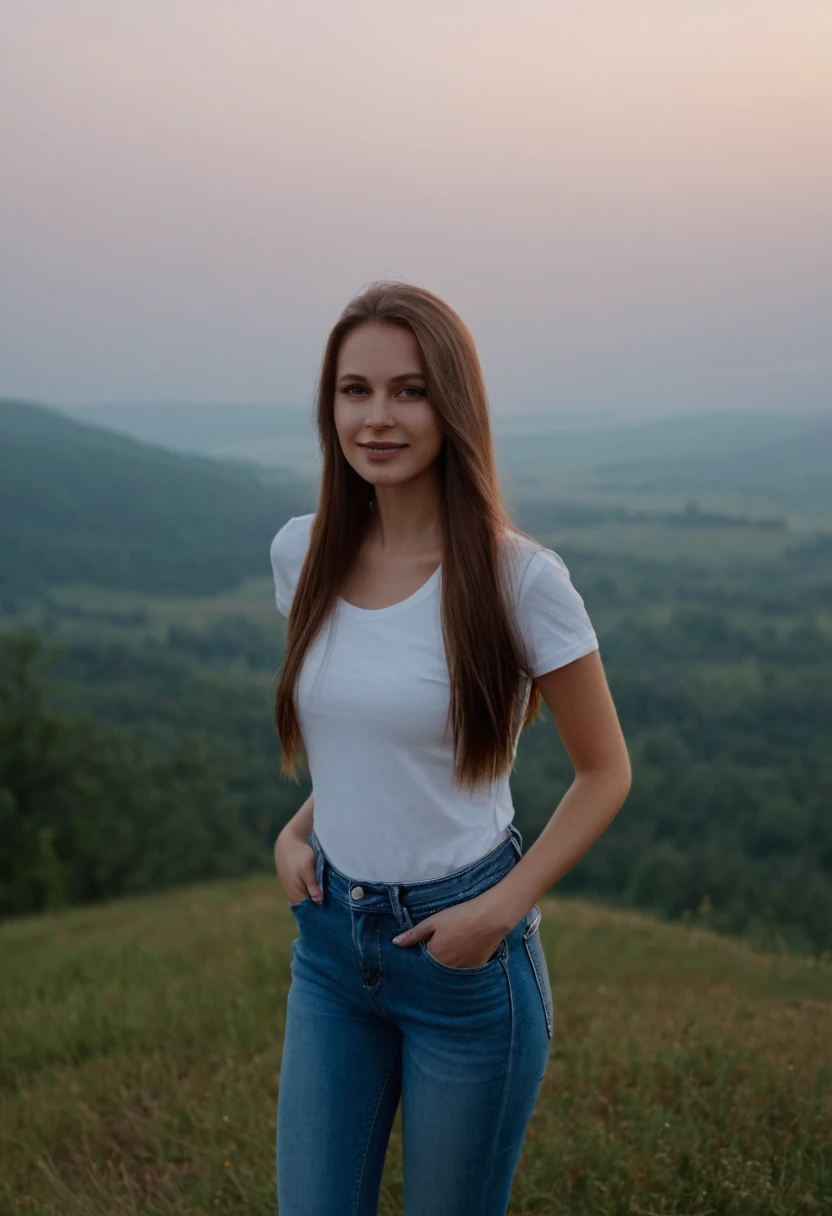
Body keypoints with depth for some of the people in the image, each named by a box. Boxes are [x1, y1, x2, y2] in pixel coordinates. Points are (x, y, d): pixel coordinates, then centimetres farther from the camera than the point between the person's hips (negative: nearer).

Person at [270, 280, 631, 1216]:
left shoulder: (520, 579, -16)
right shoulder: (303, 552, -1)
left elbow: (605, 771, -6)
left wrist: (501, 910, -14)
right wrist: (295, 833, 0)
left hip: (461, 946, -4)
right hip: (330, 938, 4)